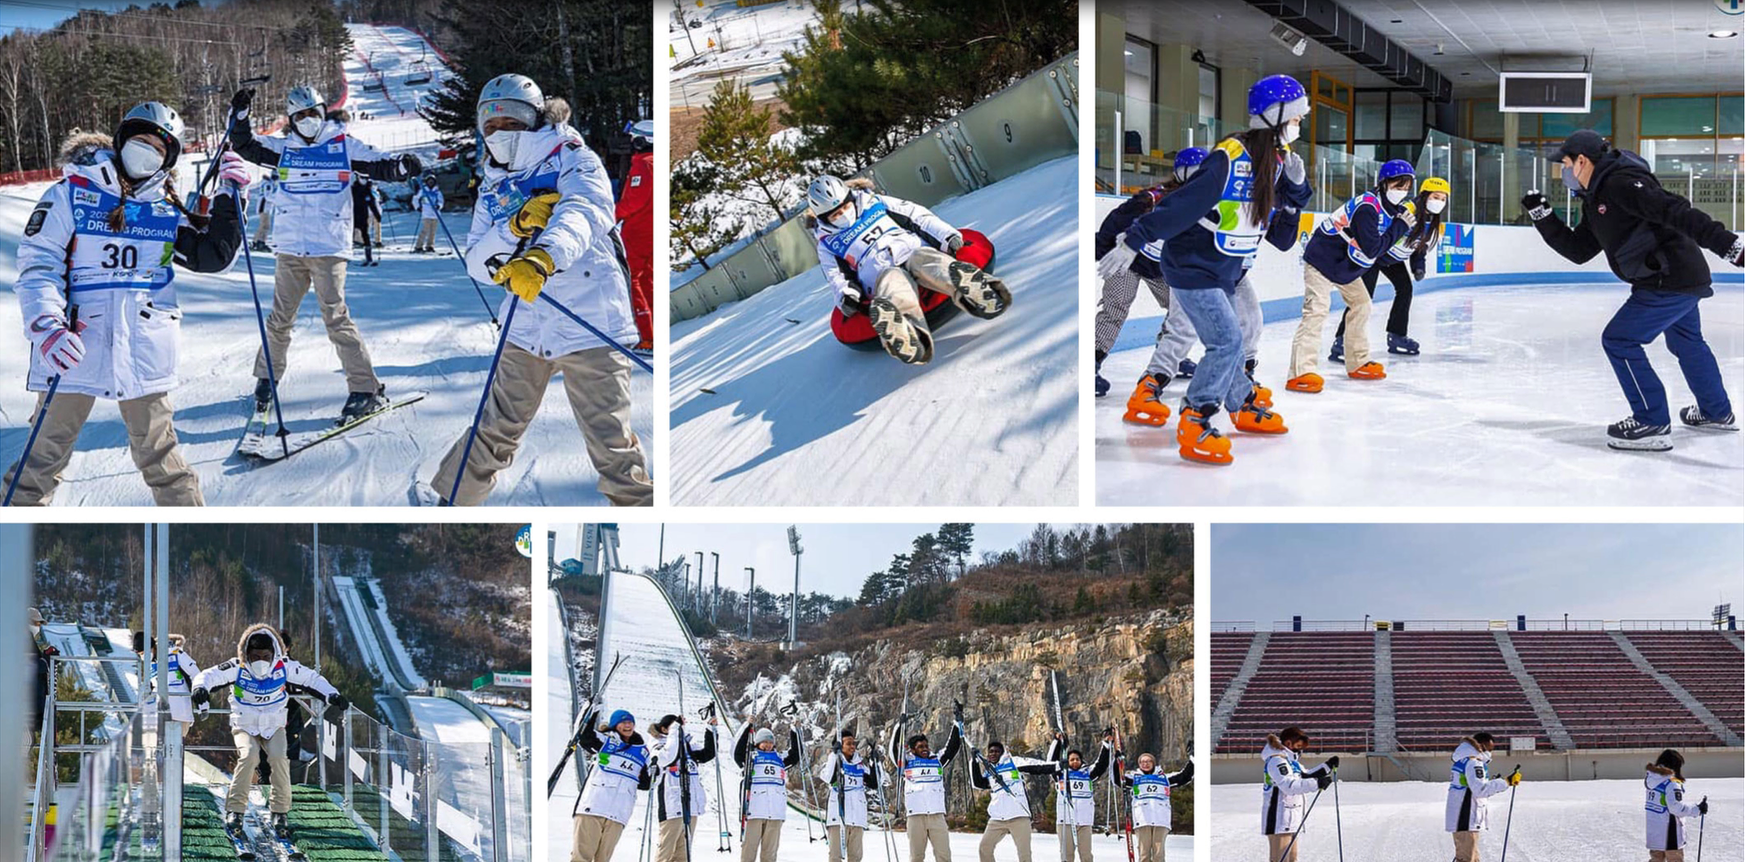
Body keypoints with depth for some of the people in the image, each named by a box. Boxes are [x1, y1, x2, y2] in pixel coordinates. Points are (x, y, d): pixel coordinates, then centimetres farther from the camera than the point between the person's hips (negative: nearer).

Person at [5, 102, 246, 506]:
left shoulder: (166, 210, 10)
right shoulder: (72, 194, -1)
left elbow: (213, 256, 14)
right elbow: (37, 265, -6)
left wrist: (229, 198, 2)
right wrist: (47, 327, -21)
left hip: (143, 349, 3)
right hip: (73, 349, -3)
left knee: (159, 452, 12)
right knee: (45, 453, 3)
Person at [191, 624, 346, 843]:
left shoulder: (284, 667, -11)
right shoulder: (237, 669, -16)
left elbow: (312, 678, 0)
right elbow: (209, 676, -19)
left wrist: (332, 695, -10)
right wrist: (200, 687, -41)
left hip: (274, 727, 2)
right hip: (244, 727, -2)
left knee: (278, 757, -25)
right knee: (249, 755, -30)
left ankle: (280, 813, -13)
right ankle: (234, 810, -20)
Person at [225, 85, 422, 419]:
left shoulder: (344, 146, 5)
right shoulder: (284, 148, 11)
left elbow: (378, 165, 1)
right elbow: (246, 146, 13)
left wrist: (401, 166, -20)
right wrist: (240, 115, -3)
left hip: (329, 247, -3)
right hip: (290, 248, 3)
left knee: (335, 317, -11)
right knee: (280, 319, 8)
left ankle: (367, 390, -9)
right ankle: (267, 377, 28)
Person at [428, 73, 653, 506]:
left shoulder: (571, 160, -3)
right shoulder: (493, 188, 14)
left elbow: (581, 215, -25)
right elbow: (477, 264, 4)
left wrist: (542, 258, -45)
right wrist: (515, 226, -16)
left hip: (588, 323, -5)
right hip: (526, 328, 5)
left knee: (611, 445, -9)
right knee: (494, 432, 9)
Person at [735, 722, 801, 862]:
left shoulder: (779, 759, 23)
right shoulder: (751, 756, 11)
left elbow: (795, 756, 27)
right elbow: (738, 752, -4)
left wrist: (794, 734, 20)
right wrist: (748, 728, -8)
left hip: (775, 810, 4)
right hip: (754, 808, -4)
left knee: (771, 846, 4)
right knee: (750, 844, -6)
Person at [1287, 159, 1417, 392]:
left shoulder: (1391, 207, 3)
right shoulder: (1366, 207, -27)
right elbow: (1372, 248, -29)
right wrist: (1400, 226, -23)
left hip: (1346, 266, 10)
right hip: (1322, 260, -10)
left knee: (1361, 305, 16)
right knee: (1317, 310, -19)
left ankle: (1358, 364, 29)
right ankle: (1300, 372, -27)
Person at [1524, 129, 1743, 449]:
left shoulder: (1621, 183, -18)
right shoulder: (1596, 199, 14)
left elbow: (1675, 211, -28)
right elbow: (1578, 250, 18)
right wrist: (1542, 215, 12)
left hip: (1671, 282, -11)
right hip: (1683, 278, 11)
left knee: (1619, 340, -8)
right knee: (1685, 341, 30)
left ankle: (1652, 423, -5)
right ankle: (1717, 413, 49)